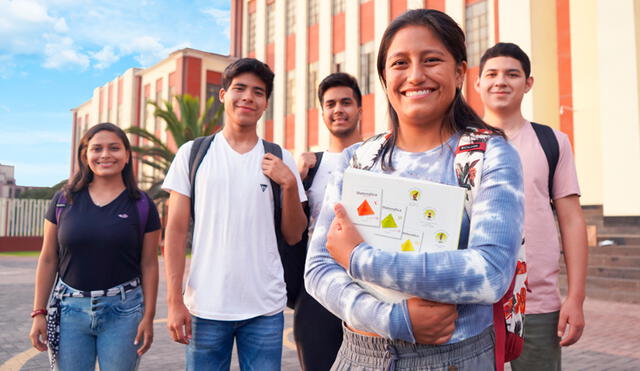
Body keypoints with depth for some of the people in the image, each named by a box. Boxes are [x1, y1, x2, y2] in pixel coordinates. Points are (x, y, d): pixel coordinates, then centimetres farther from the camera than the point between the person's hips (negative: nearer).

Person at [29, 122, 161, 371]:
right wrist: (38, 312, 5)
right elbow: (48, 260, 7)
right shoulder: (64, 200, 4)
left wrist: (148, 316, -4)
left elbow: (149, 265, 0)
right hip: (70, 308, 2)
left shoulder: (141, 205, -1)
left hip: (122, 311, -1)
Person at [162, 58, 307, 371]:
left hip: (265, 307, 1)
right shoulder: (192, 153, 2)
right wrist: (174, 300, -4)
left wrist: (289, 185, -9)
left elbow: (293, 236, 5)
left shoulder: (280, 159, 5)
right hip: (205, 307, -1)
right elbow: (176, 230, 1)